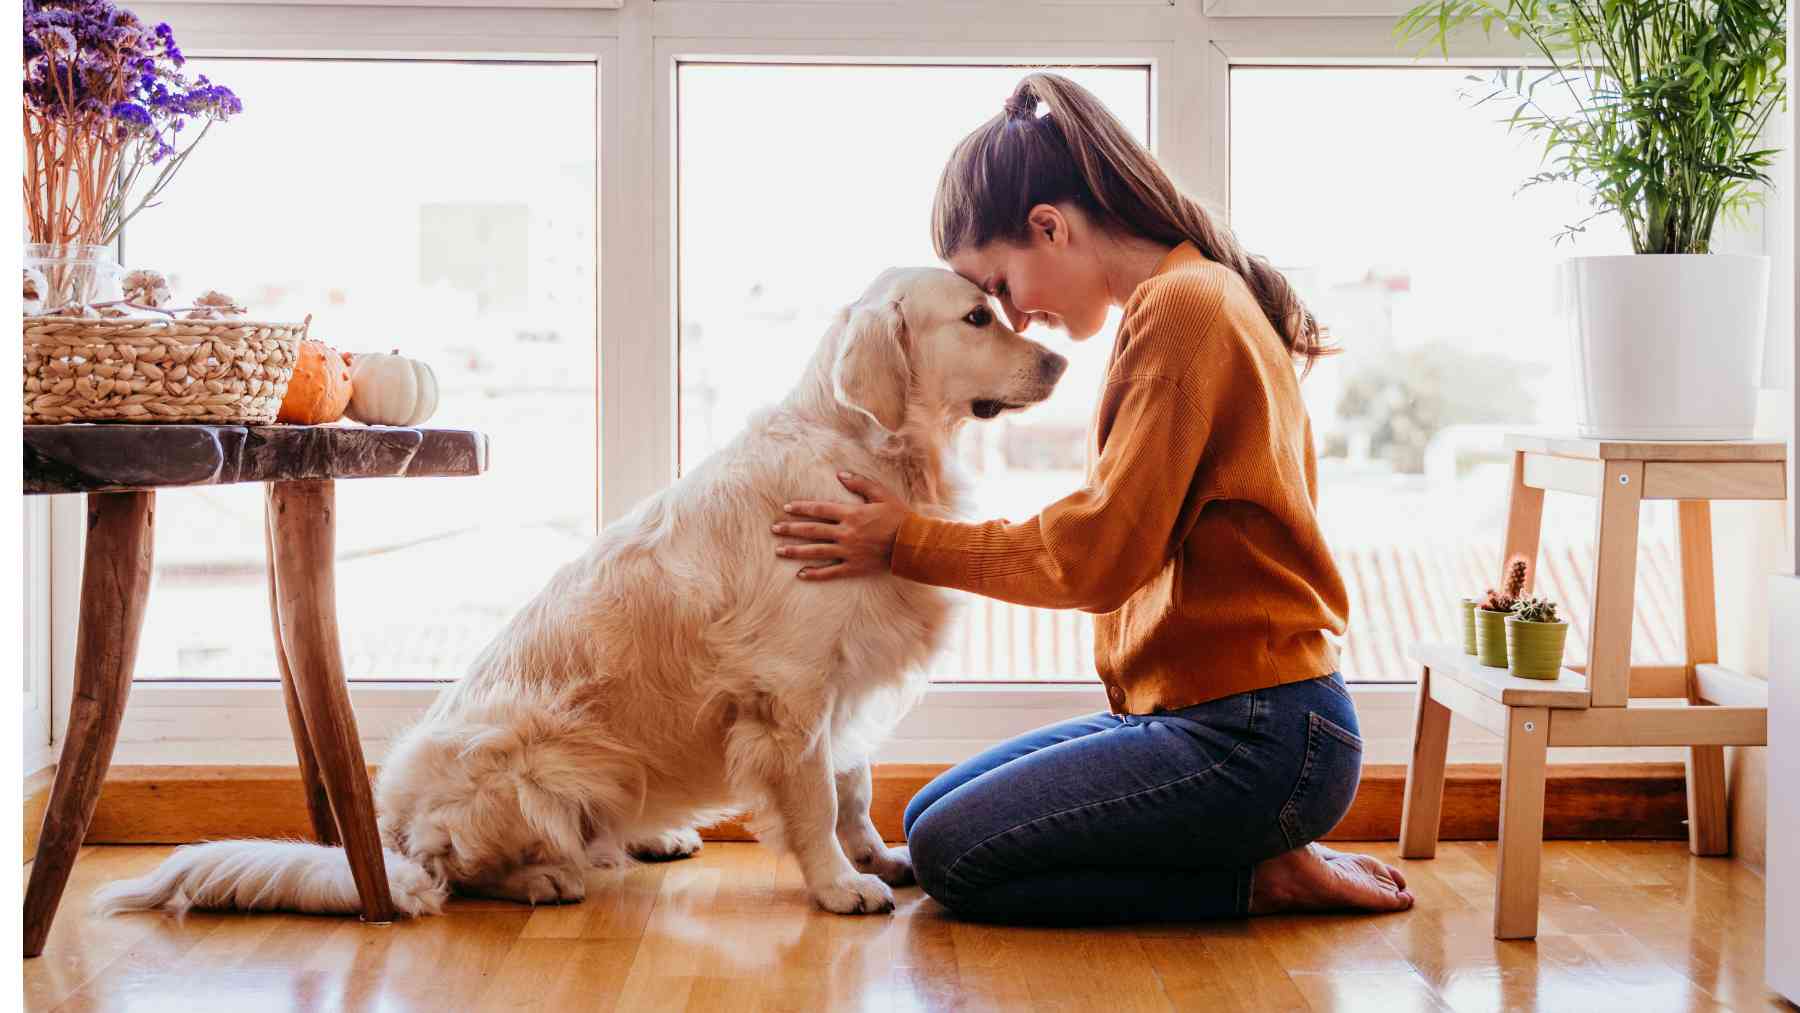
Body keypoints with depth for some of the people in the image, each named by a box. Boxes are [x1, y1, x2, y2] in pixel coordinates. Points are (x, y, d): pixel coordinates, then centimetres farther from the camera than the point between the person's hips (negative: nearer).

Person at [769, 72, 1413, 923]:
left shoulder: (1179, 308, -16)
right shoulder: (1203, 296, 16)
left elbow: (1102, 554, -18)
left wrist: (909, 542, -7)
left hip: (1250, 740, -10)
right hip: (1203, 715, 10)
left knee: (955, 857, -11)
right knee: (928, 818, 10)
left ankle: (1263, 878, -3)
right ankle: (1255, 849, 9)